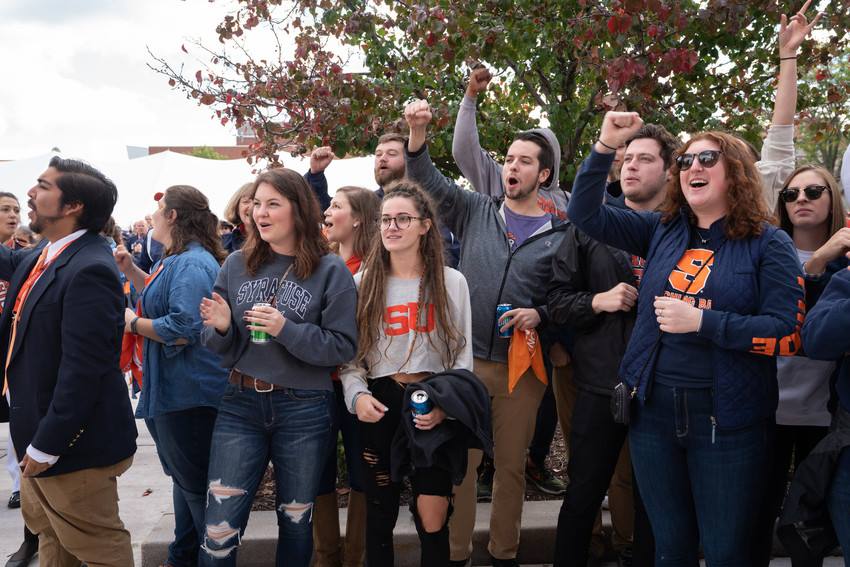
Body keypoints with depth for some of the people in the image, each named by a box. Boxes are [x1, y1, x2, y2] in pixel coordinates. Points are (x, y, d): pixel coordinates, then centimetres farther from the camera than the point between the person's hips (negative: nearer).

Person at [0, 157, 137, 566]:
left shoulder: (89, 270, -26)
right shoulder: (44, 256, 5)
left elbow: (82, 370, -29)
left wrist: (47, 445, -23)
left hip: (71, 441, -10)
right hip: (39, 432, 10)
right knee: (49, 534, 26)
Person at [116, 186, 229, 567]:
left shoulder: (192, 264, -21)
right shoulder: (177, 260, 13)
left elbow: (184, 329, -30)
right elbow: (159, 297, 28)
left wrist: (133, 323, -16)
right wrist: (130, 269, 14)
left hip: (189, 394, -11)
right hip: (174, 390, 11)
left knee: (195, 482, 0)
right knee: (186, 477, 22)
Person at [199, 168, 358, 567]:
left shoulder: (331, 271, -6)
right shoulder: (236, 265, 3)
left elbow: (343, 346, -11)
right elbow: (220, 347, 7)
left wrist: (286, 331, -22)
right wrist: (221, 328, -15)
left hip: (305, 411, -2)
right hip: (240, 405, 2)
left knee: (296, 519, 16)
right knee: (219, 526, 1)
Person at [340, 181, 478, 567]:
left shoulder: (452, 282, 4)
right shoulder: (362, 283, 5)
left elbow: (463, 354, 3)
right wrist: (358, 395, -14)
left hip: (433, 406, -1)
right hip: (380, 406, 1)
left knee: (432, 519, -2)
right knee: (380, 511, 10)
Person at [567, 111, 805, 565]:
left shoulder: (768, 244, -4)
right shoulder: (661, 230, 6)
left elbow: (788, 333, -12)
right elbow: (585, 214, 2)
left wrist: (700, 321, -19)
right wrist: (606, 145, -10)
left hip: (726, 419, -3)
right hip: (653, 410, 4)